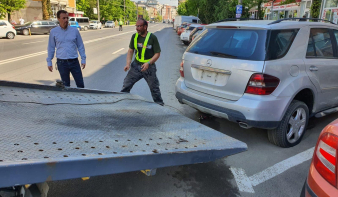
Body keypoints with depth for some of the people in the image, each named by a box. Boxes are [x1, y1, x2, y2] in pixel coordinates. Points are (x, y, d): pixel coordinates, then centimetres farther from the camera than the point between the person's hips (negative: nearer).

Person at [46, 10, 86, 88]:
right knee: (65, 85, 7)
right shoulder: (53, 32, 4)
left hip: (74, 61, 0)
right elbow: (51, 48, 9)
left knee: (80, 84, 0)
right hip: (62, 62, 0)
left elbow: (80, 46, 8)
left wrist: (83, 59, 5)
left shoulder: (74, 30, 4)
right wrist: (49, 62, 7)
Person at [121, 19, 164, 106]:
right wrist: (128, 63, -8)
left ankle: (160, 105, 26)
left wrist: (148, 63, -23)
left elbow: (157, 53, -10)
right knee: (126, 85, 1)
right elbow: (130, 51, 6)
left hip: (149, 66, -3)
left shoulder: (152, 37, -11)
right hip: (136, 65, 3)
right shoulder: (134, 36, 1)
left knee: (154, 88, 9)